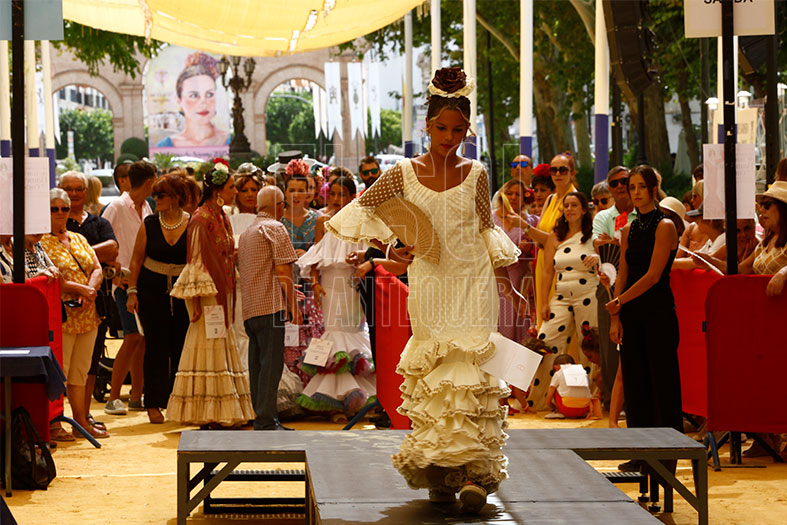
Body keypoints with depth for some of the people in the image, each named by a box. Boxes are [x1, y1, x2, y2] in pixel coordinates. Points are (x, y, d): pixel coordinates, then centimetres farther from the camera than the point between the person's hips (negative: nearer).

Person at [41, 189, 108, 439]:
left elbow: (97, 269, 10)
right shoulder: (41, 242, -6)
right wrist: (81, 288, -18)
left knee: (81, 371, 11)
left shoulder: (79, 239, 16)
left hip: (87, 315, 7)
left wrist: (88, 292, -10)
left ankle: (81, 420, 17)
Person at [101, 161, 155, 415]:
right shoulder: (117, 207, -7)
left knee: (143, 338, 4)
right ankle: (113, 398, -9)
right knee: (133, 337, -13)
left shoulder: (146, 208, 14)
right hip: (126, 280, -7)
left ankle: (137, 396, 11)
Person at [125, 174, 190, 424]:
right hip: (152, 289, 0)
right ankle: (154, 404, 3)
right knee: (156, 346, -1)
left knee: (181, 347, 2)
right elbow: (137, 260, 6)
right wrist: (132, 291, 0)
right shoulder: (150, 224, 1)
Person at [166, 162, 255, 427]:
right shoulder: (201, 220, -12)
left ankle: (219, 415, 12)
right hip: (208, 293, -9)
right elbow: (195, 262, -14)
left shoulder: (222, 217, 14)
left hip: (224, 292, 9)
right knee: (209, 350, -6)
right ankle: (208, 417, -2)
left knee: (222, 352, 8)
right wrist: (196, 301, -18)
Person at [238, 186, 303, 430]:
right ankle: (266, 421, -12)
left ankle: (261, 418, 11)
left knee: (257, 364, 10)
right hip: (271, 305, -9)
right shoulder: (275, 228, -5)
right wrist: (294, 305, -7)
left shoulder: (246, 233, 21)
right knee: (271, 363, -9)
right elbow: (283, 270, -11)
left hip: (250, 308, 9)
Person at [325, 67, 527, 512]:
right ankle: (438, 474, 9)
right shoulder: (404, 173, 2)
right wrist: (390, 246, -4)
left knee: (472, 370, -10)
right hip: (428, 286, 0)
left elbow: (488, 232, 13)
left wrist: (507, 285, 12)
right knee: (433, 375, 1)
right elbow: (361, 209, 9)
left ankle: (474, 474, -13)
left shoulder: (475, 175, 4)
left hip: (472, 283, 0)